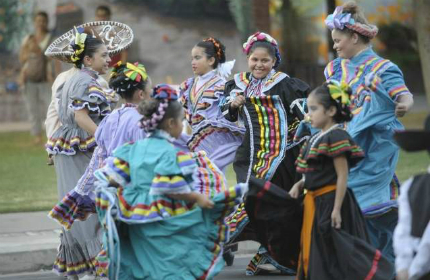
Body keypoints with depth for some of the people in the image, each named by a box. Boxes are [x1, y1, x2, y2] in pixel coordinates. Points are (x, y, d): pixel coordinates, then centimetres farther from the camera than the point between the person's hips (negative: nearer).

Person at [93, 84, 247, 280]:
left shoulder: (134, 148, 8)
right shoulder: (170, 153, -14)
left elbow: (112, 175, 4)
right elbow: (169, 189, -21)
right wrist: (197, 198, -13)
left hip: (137, 223, 7)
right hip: (162, 224, -7)